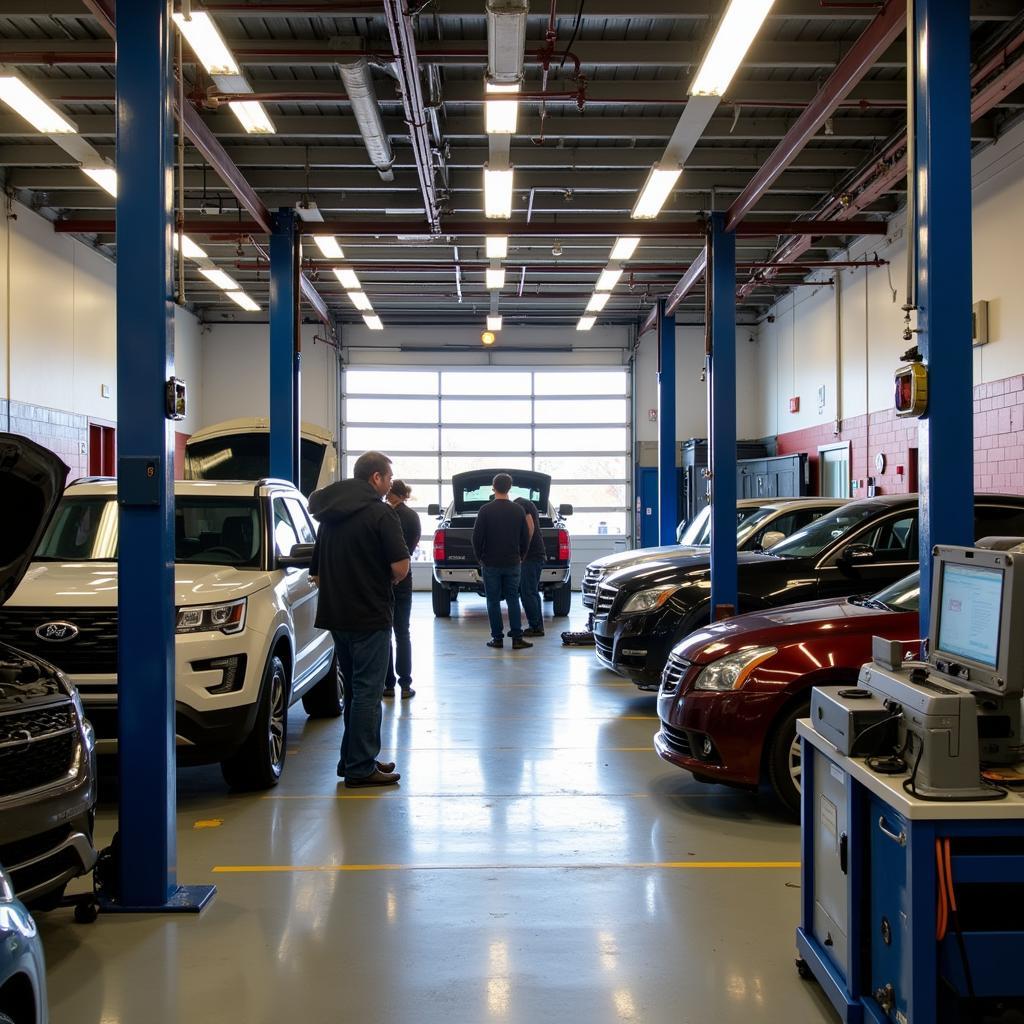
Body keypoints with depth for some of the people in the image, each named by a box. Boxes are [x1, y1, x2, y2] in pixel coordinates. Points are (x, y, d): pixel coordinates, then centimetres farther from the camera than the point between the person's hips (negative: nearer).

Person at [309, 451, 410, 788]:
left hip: (336, 615, 8)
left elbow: (316, 573, 17)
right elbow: (400, 567, -19)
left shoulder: (330, 516, 13)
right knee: (367, 691, -2)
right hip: (370, 615, -8)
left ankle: (353, 760, 25)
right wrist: (390, 579, 0)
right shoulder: (380, 512, -12)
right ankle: (361, 769, 1)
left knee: (355, 688, 18)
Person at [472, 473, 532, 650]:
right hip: (512, 563, 2)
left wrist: (479, 558, 8)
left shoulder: (486, 510, -8)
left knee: (493, 601, 5)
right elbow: (525, 538, 5)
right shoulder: (518, 510, 0)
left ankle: (497, 638, 6)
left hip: (491, 564, -2)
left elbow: (477, 537, -6)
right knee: (513, 600, 7)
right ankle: (517, 638, 2)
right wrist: (520, 556, 18)